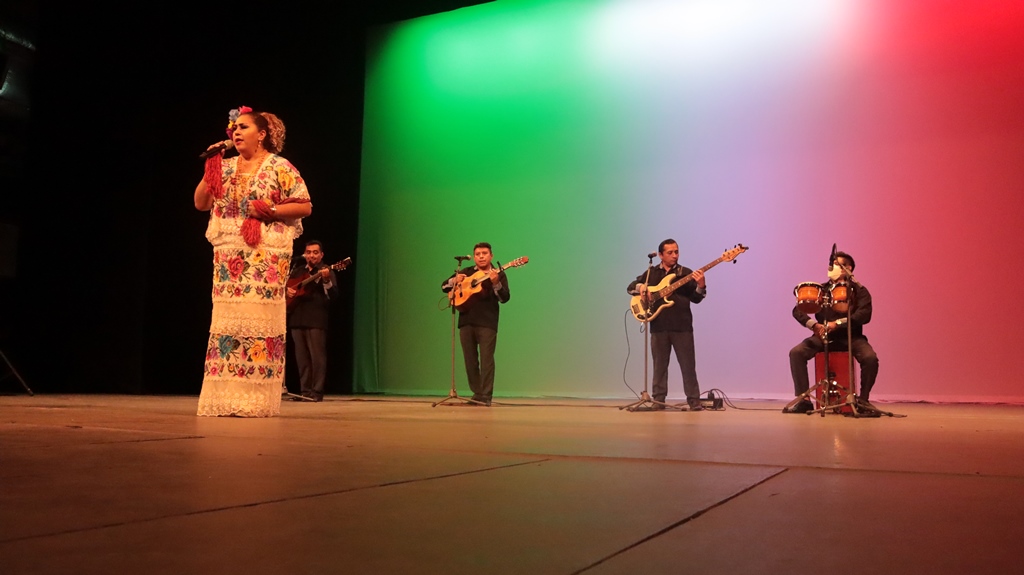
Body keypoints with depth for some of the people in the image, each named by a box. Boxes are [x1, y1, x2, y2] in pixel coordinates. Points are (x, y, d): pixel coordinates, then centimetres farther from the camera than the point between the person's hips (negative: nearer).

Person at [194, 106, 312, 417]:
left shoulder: (279, 167, 0)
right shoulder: (225, 167, 15)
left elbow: (305, 206, -2)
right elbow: (201, 203, 13)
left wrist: (271, 210, -14)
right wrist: (210, 169, 3)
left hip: (266, 256, -5)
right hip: (228, 254, 5)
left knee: (259, 321, -7)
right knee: (226, 321, 2)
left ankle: (257, 399, -3)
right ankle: (224, 397, 6)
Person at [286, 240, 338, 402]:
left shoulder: (326, 271, 0)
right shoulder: (297, 271, 18)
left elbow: (333, 295, -13)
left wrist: (326, 280, -31)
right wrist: (286, 290, 4)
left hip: (316, 319, -6)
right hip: (296, 318, 6)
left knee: (317, 356, -7)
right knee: (301, 357, 8)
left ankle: (317, 392, -4)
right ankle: (305, 390, 13)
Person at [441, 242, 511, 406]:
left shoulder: (499, 274, 5)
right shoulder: (465, 272, 15)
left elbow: (505, 298, -7)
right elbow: (444, 287, 15)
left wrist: (496, 283, -24)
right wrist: (455, 280, -6)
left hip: (487, 323, -4)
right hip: (466, 321, 4)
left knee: (486, 359, -8)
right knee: (470, 360, 6)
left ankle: (485, 396, -6)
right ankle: (476, 393, 14)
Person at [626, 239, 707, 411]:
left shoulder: (686, 273, 6)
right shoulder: (651, 273, 11)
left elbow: (696, 299, -1)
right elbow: (630, 287, 12)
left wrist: (701, 286, -21)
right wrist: (640, 287, -10)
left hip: (682, 325, -1)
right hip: (659, 325, 2)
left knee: (688, 364, -1)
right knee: (659, 364, 6)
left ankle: (694, 400, 5)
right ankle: (658, 400, 13)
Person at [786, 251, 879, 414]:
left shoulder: (859, 291, 2)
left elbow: (864, 315, -15)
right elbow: (797, 310, -1)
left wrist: (838, 323, -27)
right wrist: (813, 324, -20)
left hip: (850, 337, -2)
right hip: (823, 336, 2)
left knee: (870, 358, -28)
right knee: (796, 352, -21)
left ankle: (863, 400, -5)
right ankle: (804, 400, -13)